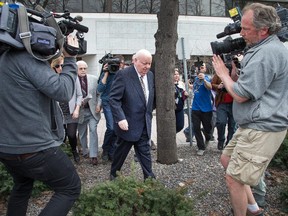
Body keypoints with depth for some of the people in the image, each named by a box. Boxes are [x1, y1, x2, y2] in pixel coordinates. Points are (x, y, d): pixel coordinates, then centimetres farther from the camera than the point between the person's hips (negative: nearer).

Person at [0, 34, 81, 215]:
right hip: (34, 148, -9)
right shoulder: (28, 57, -17)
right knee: (71, 188, 5)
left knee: (22, 187, 32)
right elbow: (62, 91, -22)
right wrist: (70, 59, -11)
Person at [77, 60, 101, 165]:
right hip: (81, 111, 0)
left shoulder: (94, 79, 1)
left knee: (93, 130, -9)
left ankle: (93, 155, -6)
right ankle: (85, 152, 32)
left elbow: (99, 94, 6)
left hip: (92, 110, 0)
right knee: (82, 133, 12)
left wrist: (98, 105, -6)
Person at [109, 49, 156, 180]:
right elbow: (114, 99, -18)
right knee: (121, 152, 12)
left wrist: (149, 114, 12)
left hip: (144, 124, 5)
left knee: (145, 152, 9)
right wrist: (120, 118, -25)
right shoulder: (123, 75, -15)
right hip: (128, 124, -5)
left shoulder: (150, 75, 5)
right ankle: (113, 175, 33)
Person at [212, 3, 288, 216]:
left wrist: (223, 73, -7)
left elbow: (241, 95, -22)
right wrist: (234, 68, 3)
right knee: (227, 160, 23)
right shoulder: (270, 47, 12)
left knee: (234, 179, -3)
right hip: (254, 126, 11)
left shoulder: (266, 53, -24)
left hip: (262, 130, -11)